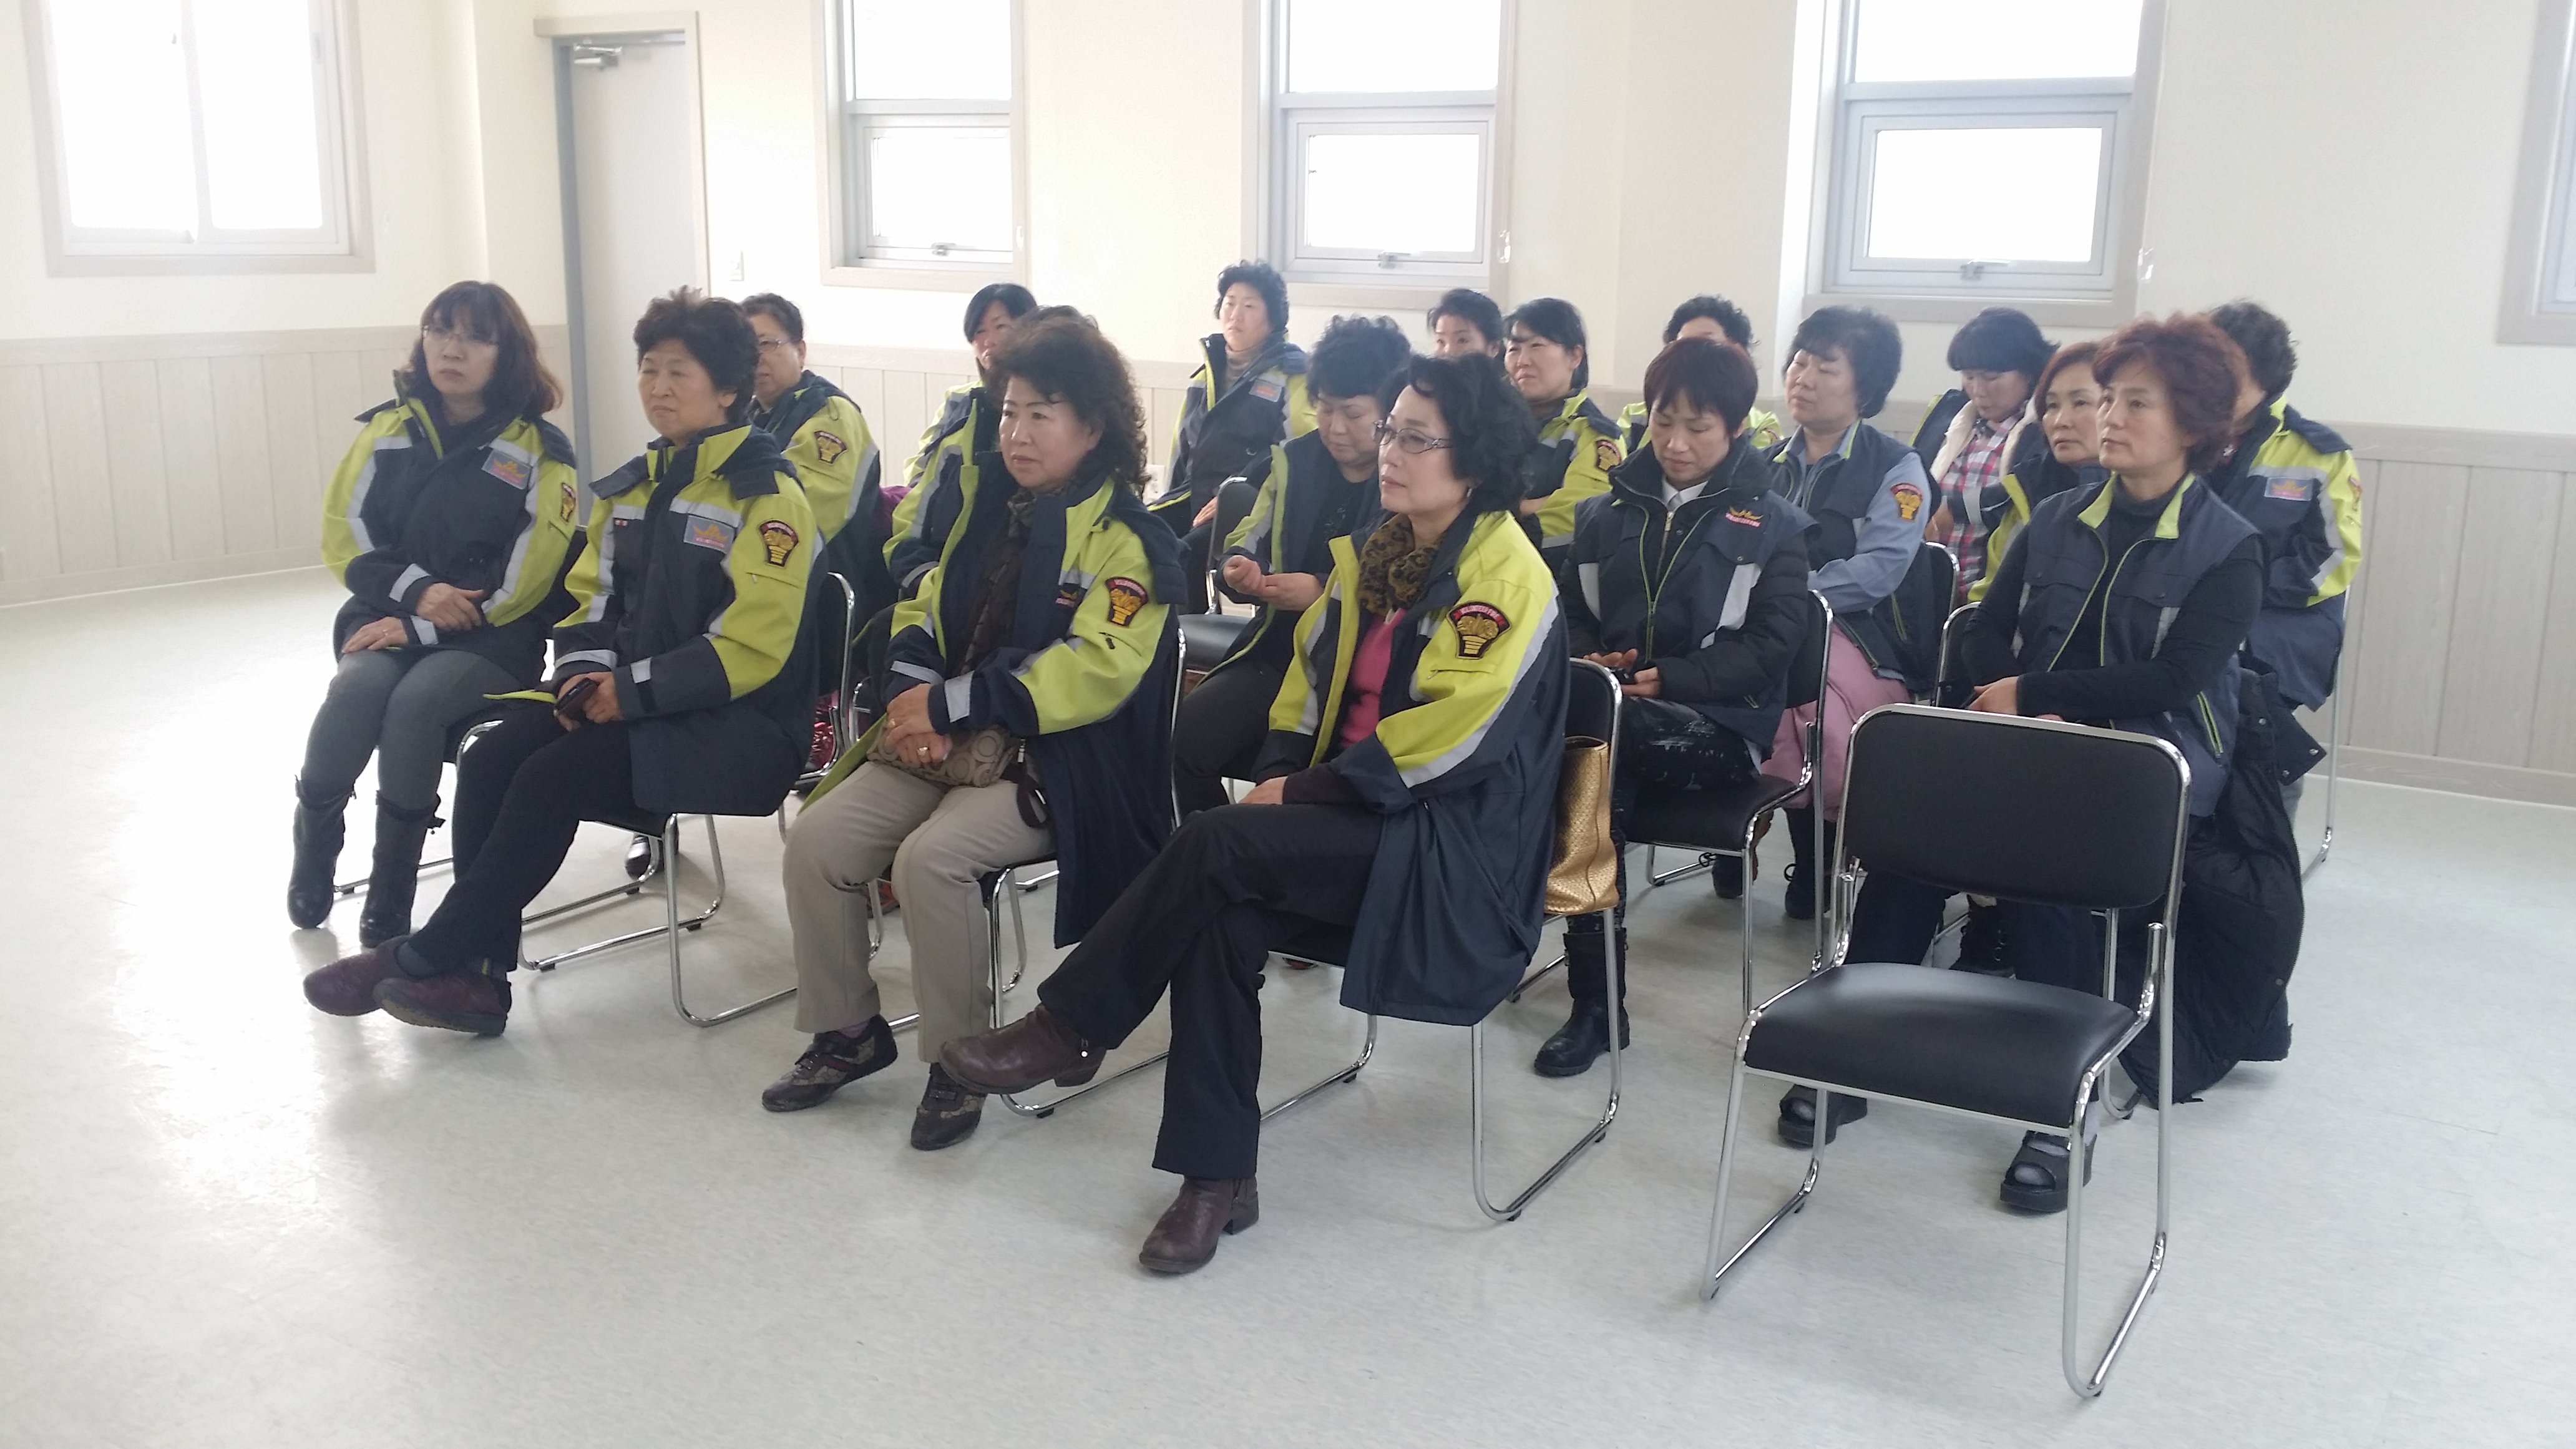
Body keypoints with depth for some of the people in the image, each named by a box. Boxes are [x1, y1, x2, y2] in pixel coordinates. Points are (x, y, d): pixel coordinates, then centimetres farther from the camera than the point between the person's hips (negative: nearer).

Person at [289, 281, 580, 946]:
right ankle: (312, 846, -6)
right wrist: (417, 590, -13)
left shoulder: (539, 448, -4)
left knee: (417, 701, -33)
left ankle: (391, 891, -16)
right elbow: (345, 536, 4)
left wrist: (428, 627, -15)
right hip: (392, 616, 3)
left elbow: (523, 578, -9)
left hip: (494, 636, -3)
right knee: (358, 690, -31)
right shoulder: (389, 428, 7)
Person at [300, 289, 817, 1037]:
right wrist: (584, 675, -4)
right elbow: (590, 599, 17)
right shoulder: (631, 489, 15)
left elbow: (749, 645, -17)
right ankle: (475, 975, -15)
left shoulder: (767, 494, -10)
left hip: (740, 723, -7)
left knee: (554, 776, -25)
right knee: (491, 759, -16)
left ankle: (422, 957, -13)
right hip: (626, 702, 8)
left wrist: (633, 692, -18)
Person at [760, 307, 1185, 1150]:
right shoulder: (988, 517, 15)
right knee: (817, 837, -12)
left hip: (1057, 765, -7)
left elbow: (1092, 671, -20)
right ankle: (846, 1033, 7)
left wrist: (950, 705, -21)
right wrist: (913, 707, -8)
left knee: (931, 856, -31)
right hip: (947, 745, 7)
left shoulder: (1131, 543, -8)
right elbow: (923, 618, 14)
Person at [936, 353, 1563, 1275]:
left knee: (1215, 848, -27)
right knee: (1221, 911, -24)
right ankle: (1217, 1177, -19)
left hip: (1455, 843, -7)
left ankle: (1070, 1028, -10)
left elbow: (1452, 737, -19)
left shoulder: (1508, 579, -12)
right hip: (1354, 816, 7)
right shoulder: (1375, 554, 13)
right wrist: (1278, 778, -2)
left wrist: (1302, 795, -15)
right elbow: (1311, 675, 16)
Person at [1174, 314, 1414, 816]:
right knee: (1186, 734, -16)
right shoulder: (1296, 460, 11)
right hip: (1278, 652, 6)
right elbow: (1249, 544, 15)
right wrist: (1240, 572, -9)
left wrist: (1325, 593, -25)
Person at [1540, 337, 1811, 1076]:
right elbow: (1570, 611, 17)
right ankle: (1596, 1003, -26)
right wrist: (1585, 661, -8)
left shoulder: (1772, 524, 5)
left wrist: (1668, 679, -18)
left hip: (1720, 728, -3)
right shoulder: (1609, 510, 17)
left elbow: (1770, 646, -4)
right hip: (1613, 714, 3)